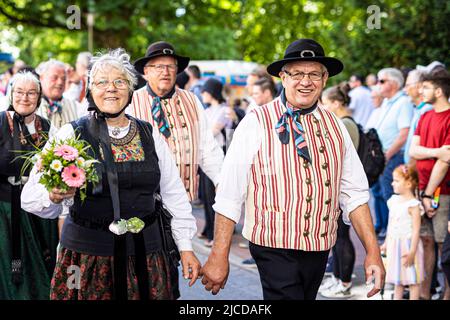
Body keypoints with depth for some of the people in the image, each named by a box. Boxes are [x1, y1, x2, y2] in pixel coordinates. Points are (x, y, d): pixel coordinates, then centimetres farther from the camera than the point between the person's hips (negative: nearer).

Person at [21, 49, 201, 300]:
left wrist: (186, 247, 8)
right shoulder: (72, 134, -3)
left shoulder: (150, 135, 7)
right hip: (89, 254, -2)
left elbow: (174, 193, 12)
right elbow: (30, 196, -9)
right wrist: (54, 196, -31)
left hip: (145, 253, 3)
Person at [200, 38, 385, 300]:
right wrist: (219, 258, -10)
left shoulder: (334, 127, 7)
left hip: (321, 249, 5)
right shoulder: (256, 124, -8)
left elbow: (354, 193, 8)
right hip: (275, 249, -5)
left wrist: (373, 251, 1)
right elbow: (229, 197, -9)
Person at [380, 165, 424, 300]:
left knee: (412, 279, 2)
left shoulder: (413, 205, -16)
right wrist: (386, 243, 19)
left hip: (407, 244, -8)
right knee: (397, 279, 16)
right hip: (394, 245, 8)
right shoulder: (394, 200, 7)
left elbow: (416, 230, -18)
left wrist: (412, 251, -21)